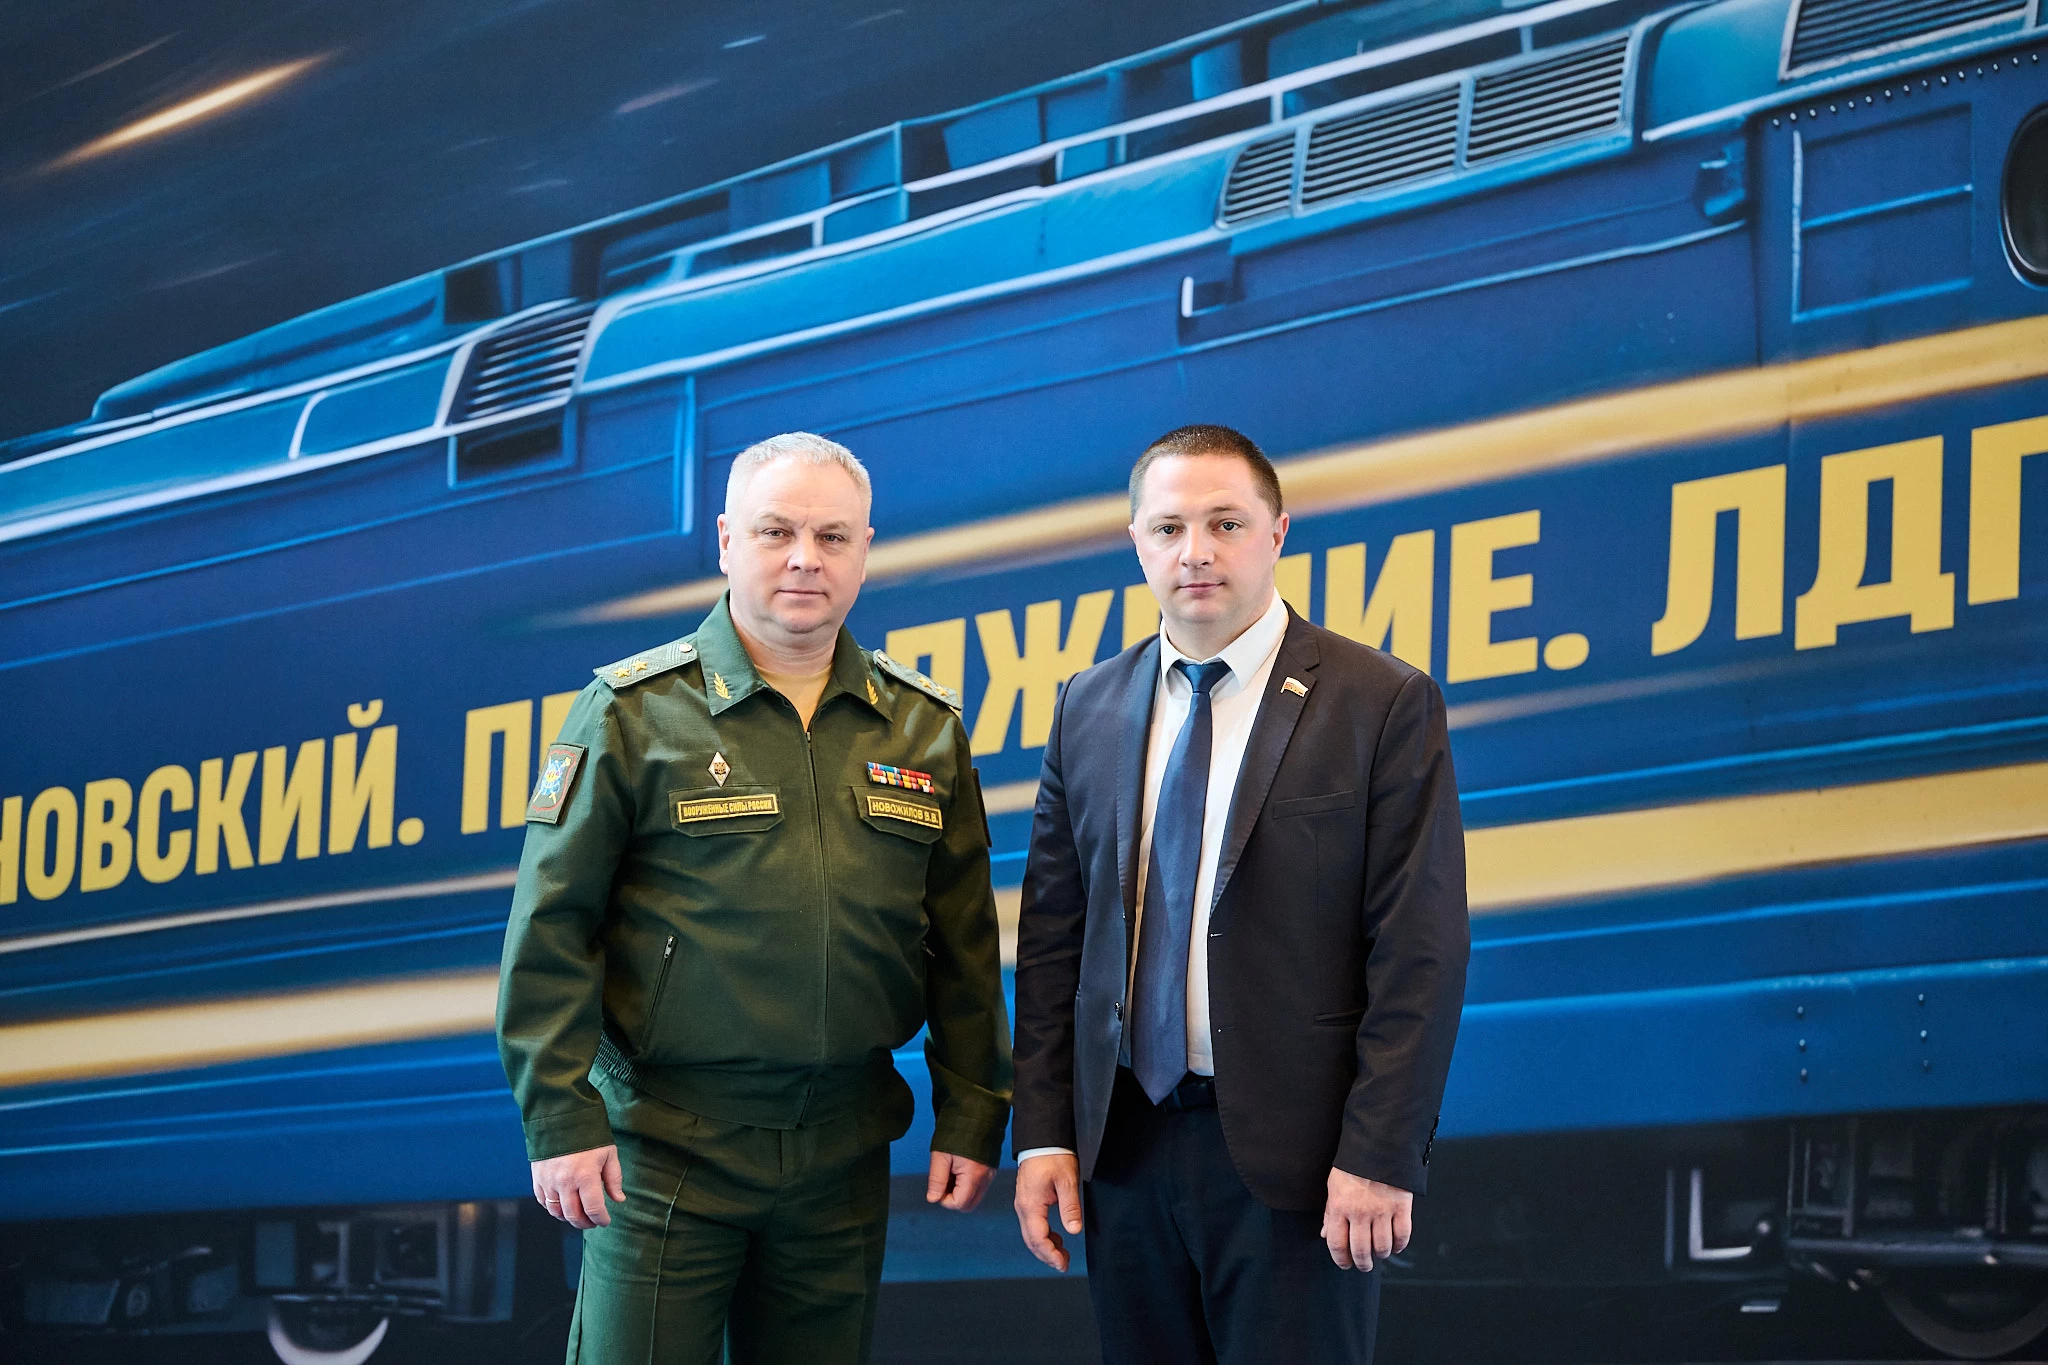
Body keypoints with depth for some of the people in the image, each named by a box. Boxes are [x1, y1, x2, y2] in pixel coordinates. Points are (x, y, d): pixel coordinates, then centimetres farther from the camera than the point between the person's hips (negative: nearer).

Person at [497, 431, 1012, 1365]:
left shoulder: (925, 728, 10)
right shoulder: (634, 711, -1)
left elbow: (964, 945, 12)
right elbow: (550, 928, -4)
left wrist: (972, 1115, 7)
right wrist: (560, 1119, -10)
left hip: (844, 1152, 3)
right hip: (668, 1140, -3)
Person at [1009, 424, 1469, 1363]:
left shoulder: (1384, 705, -5)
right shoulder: (1089, 710, 9)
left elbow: (1420, 952, -8)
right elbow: (1053, 933, 10)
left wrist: (1378, 1155, -13)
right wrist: (1043, 1133, 3)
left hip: (1296, 1156, -4)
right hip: (1124, 1142, 4)